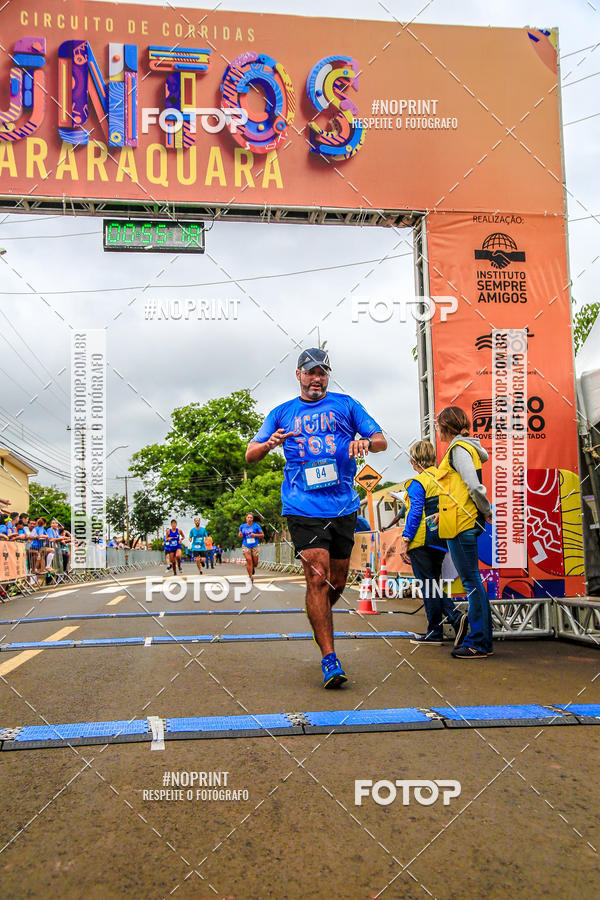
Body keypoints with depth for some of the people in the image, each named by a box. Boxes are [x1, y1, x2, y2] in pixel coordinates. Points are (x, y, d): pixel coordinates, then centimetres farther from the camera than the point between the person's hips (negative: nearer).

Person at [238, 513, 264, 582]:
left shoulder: (256, 525, 0)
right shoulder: (242, 526, 7)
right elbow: (240, 534, 20)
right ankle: (250, 577, -9)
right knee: (249, 560, -15)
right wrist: (240, 535, -4)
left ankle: (253, 568, 40)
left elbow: (262, 535, 3)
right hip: (245, 546, 0)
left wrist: (255, 535, -14)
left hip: (254, 546, 0)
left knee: (255, 562, 3)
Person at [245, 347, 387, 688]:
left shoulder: (345, 404, 13)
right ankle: (330, 660, -9)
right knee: (318, 577, -14)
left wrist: (365, 442, -15)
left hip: (344, 506, 2)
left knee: (337, 583, 10)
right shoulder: (282, 413, 13)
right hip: (303, 508, -2)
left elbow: (382, 440, 9)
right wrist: (270, 443, -12)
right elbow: (250, 455, 11)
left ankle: (319, 620, 41)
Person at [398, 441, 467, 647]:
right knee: (433, 582, 16)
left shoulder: (418, 483, -11)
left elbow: (415, 513, -16)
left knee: (428, 585, -1)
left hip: (422, 541, -7)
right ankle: (455, 617, 0)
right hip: (441, 541, 8)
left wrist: (405, 541, -12)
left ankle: (435, 632, 4)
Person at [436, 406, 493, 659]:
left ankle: (478, 643, -1)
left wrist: (487, 511, -7)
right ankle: (481, 640, 20)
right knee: (471, 581, 13)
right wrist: (442, 512, 21)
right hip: (465, 522, 10)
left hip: (461, 524, -10)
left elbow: (474, 486, -21)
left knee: (471, 581, -6)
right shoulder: (463, 447, 20)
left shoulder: (459, 449, -11)